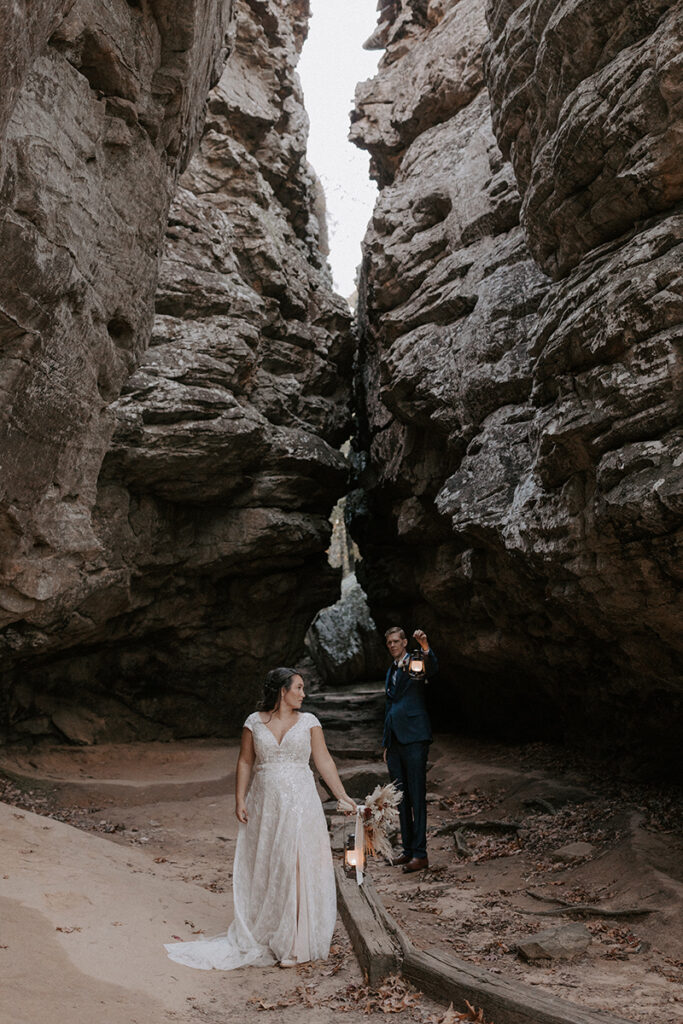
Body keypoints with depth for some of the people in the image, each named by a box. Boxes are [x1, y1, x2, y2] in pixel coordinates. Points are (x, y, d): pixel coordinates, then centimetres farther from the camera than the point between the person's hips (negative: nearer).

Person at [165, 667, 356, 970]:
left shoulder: (308, 721, 2)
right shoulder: (255, 722, 2)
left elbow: (324, 760, 1)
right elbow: (245, 762, 5)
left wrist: (342, 795, -4)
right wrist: (240, 800, -2)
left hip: (299, 804, 0)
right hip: (264, 805, 1)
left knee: (296, 869, -1)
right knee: (263, 870, 7)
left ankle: (293, 944, 11)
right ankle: (262, 937, 23)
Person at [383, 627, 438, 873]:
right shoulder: (391, 670, 20)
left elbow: (432, 668, -25)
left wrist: (425, 648, -46)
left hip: (414, 738, -7)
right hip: (395, 740, 8)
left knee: (417, 796, -6)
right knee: (401, 797, 11)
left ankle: (420, 854, -2)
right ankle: (408, 848, 20)